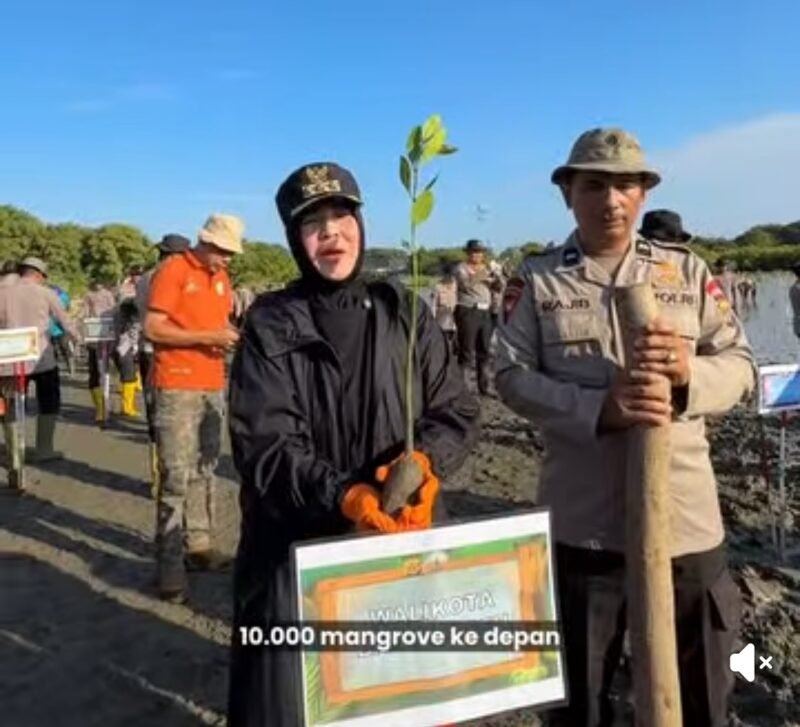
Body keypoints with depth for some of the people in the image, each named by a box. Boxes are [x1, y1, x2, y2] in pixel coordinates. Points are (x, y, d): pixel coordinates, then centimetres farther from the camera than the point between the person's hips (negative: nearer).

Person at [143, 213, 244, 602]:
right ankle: (169, 564, -2)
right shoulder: (173, 270, -8)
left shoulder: (221, 277, 14)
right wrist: (207, 337, -19)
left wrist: (229, 337, 0)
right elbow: (152, 328, -13)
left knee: (204, 471, 12)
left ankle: (198, 545, 21)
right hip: (177, 386, -7)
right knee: (176, 477, -7)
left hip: (212, 385, 8)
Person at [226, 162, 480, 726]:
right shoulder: (270, 327, -3)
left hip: (405, 541, 2)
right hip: (297, 548, -2)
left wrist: (425, 461, -19)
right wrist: (341, 494, -27)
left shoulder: (405, 313, 5)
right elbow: (264, 446, -11)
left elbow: (458, 412, 3)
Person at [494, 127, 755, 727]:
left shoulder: (687, 270, 5)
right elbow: (512, 377, -7)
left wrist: (691, 371, -19)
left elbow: (741, 365, 4)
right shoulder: (536, 280, 0)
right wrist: (598, 408, -23)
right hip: (581, 521, -1)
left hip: (686, 517, 2)